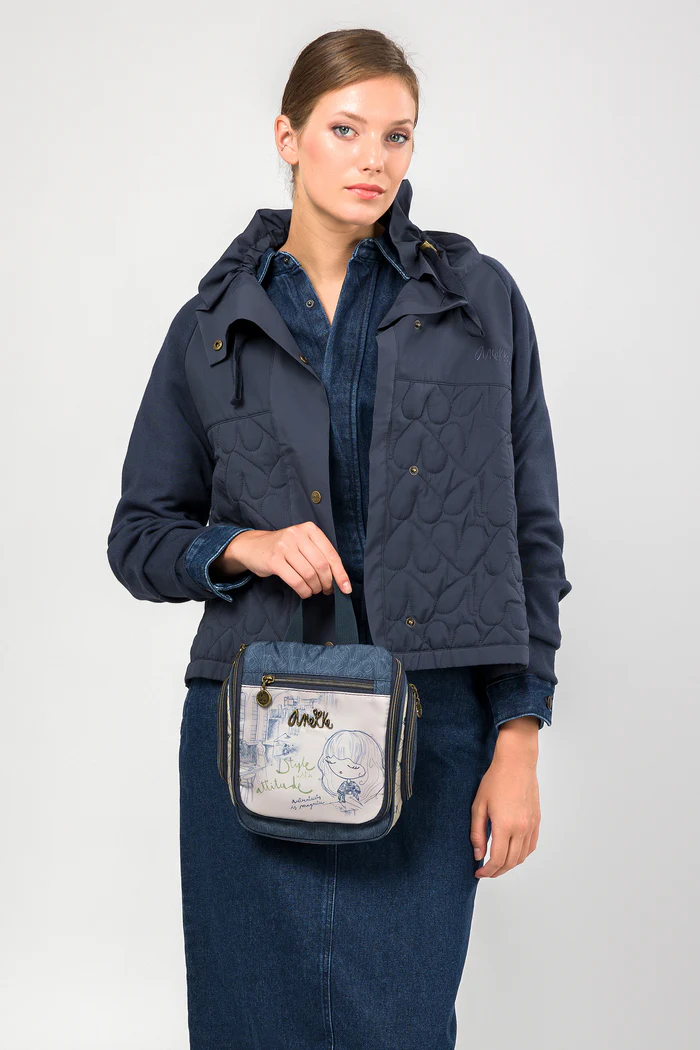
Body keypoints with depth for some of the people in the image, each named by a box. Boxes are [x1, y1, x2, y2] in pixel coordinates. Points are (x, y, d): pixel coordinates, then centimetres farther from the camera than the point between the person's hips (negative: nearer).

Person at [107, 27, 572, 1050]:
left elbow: (530, 531, 3)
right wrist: (246, 546, -10)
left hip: (431, 734, -1)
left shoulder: (479, 300, 4)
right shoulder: (215, 324, 6)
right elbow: (138, 535, 11)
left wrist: (519, 743, -3)